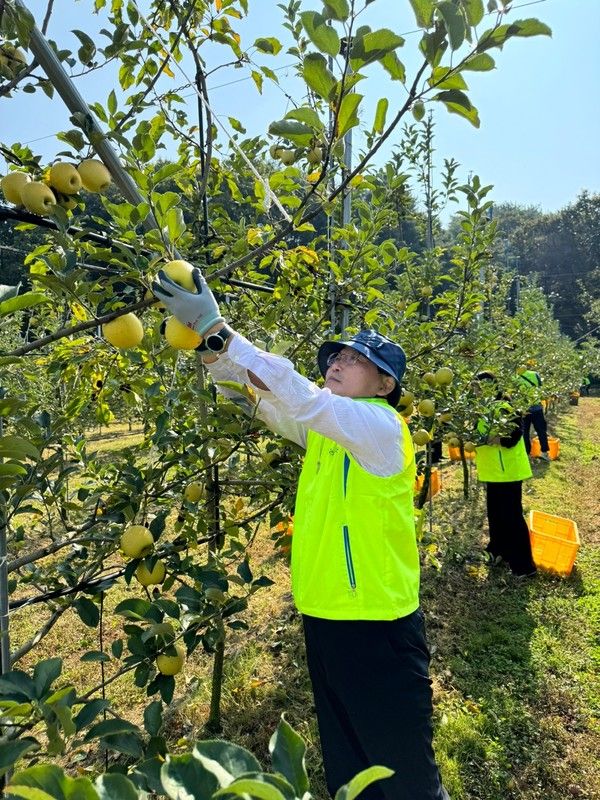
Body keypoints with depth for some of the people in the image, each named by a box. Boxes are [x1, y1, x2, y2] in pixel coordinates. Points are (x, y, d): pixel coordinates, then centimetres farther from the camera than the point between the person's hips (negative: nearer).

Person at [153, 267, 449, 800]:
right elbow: (255, 391, 2)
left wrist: (216, 328, -32)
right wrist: (204, 338, -13)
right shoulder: (322, 428, 6)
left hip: (377, 625, -7)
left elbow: (294, 392, -31)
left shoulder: (381, 425, -18)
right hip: (323, 616, 8)